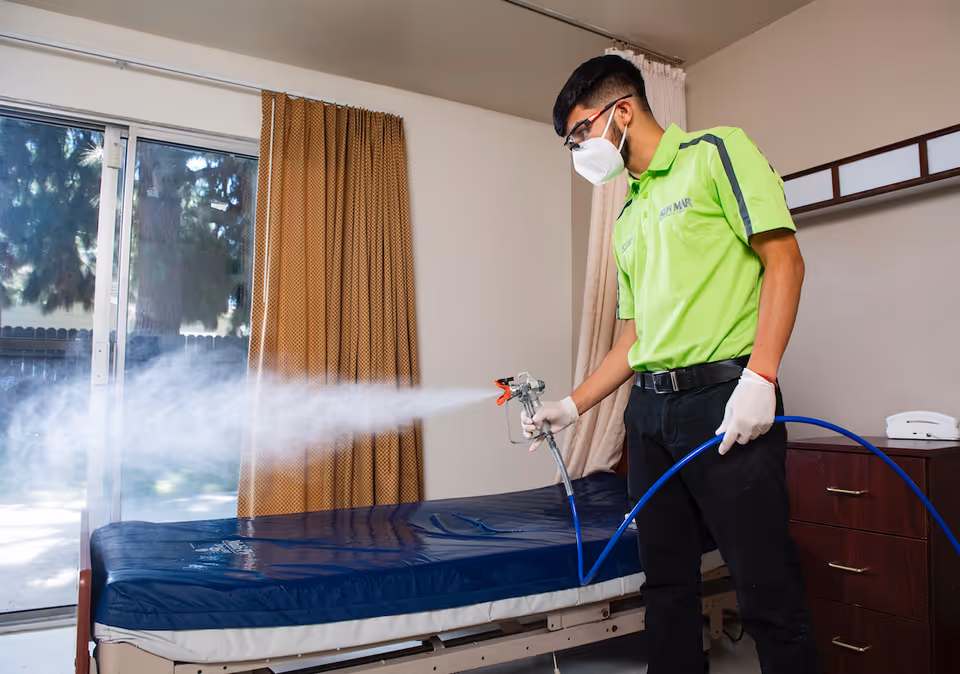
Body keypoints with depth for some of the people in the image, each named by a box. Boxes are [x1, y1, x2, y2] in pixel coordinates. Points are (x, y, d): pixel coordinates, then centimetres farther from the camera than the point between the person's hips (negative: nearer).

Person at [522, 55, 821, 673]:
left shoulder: (716, 152, 2)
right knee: (667, 583, 13)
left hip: (724, 399, -7)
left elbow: (784, 258, -8)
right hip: (649, 410, 7)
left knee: (768, 593, -1)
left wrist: (759, 376, -19)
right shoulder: (629, 216, 21)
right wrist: (572, 406, 16)